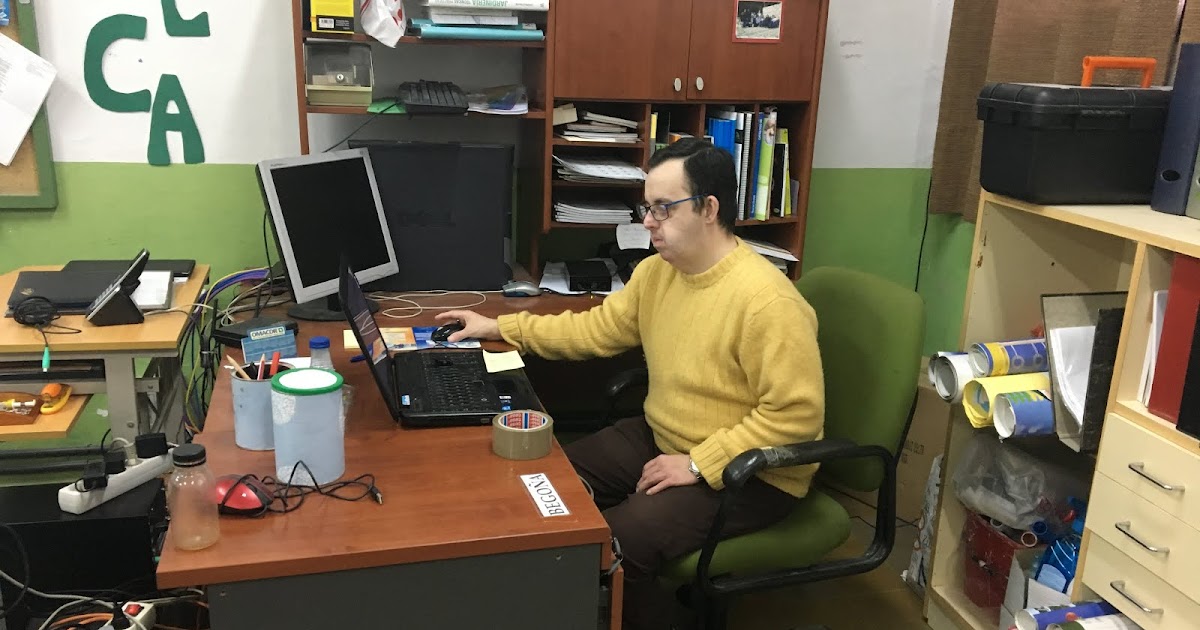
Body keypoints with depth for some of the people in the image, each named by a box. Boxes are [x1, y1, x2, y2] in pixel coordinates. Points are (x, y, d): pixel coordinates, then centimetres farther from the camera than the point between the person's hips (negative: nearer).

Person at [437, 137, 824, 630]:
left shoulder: (766, 300, -27)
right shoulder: (656, 271, 0)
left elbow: (796, 415, -26)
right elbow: (596, 329, 11)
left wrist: (698, 465, -24)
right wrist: (500, 327, 8)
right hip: (661, 438, 8)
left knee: (614, 543, -24)